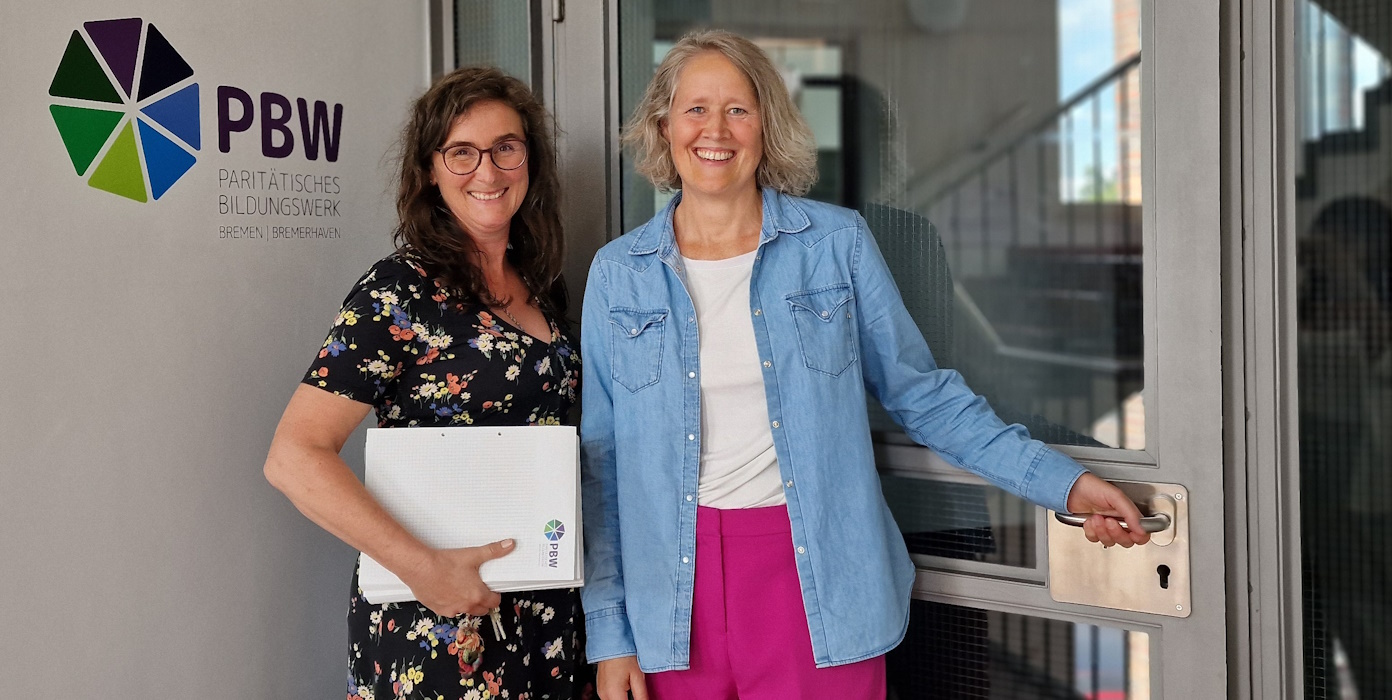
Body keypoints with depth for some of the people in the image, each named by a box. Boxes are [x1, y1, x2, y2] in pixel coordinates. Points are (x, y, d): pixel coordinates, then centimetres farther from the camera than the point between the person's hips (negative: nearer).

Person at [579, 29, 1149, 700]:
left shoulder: (837, 242, 0)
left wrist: (1062, 481, -2)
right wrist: (608, 634, 2)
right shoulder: (617, 272, 3)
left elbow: (923, 393, 5)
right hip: (677, 595, 1)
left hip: (816, 585, -1)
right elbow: (602, 463, 5)